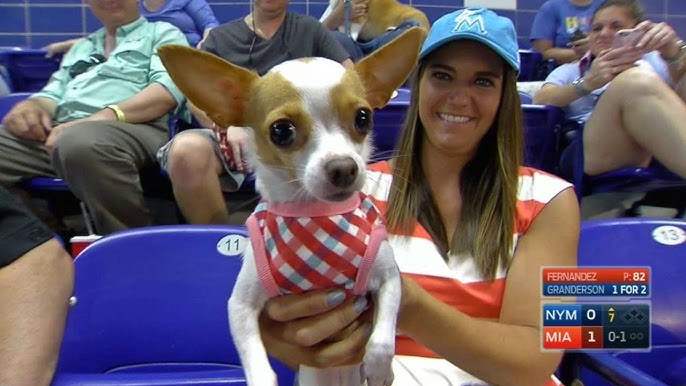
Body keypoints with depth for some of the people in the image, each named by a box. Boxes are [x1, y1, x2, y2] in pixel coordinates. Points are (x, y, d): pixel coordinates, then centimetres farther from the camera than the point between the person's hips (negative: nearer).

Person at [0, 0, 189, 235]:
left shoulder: (163, 34, 17)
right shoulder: (80, 48, 35)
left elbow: (169, 89, -3)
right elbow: (53, 93, 28)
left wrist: (104, 117, -19)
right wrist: (31, 105, 0)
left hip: (127, 127, -5)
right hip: (55, 129, 6)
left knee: (81, 143, -40)